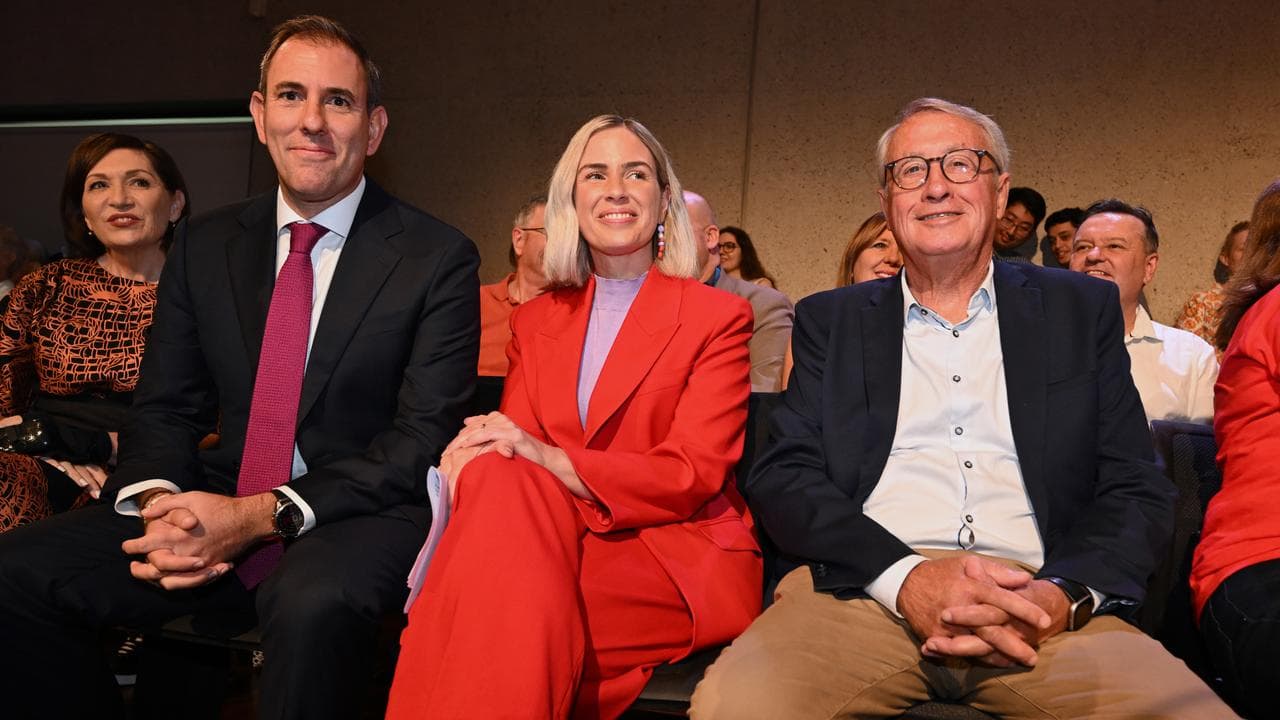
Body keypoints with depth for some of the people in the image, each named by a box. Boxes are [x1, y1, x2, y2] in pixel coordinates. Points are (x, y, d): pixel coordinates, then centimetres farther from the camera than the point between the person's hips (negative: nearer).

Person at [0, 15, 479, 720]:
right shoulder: (205, 246, 10)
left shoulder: (439, 259, -5)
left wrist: (262, 516, -21)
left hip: (360, 513, -4)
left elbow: (424, 437, -11)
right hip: (215, 507, 5)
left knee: (315, 602, -37)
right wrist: (158, 502, -13)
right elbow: (163, 407, 11)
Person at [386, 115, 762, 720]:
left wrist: (549, 459, -22)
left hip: (679, 565, -4)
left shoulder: (718, 317, 3)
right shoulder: (534, 320, 18)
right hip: (555, 539, 4)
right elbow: (512, 447, 8)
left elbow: (692, 476, -8)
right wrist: (474, 456, -19)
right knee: (497, 479, -30)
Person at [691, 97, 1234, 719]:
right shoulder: (830, 319, 15)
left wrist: (1063, 595, -12)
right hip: (864, 590, 0)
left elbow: (1137, 491, 10)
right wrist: (904, 576, -13)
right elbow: (782, 476, 5)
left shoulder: (1080, 310, 16)